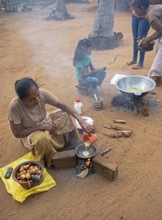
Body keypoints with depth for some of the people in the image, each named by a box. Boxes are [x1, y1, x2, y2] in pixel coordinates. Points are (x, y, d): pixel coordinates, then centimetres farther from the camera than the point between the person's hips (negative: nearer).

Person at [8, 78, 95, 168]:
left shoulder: (42, 93, -27)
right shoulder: (14, 106, -34)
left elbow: (64, 106, -25)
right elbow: (17, 133, -24)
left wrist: (82, 122, -37)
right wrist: (40, 126, -29)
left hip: (44, 122, 5)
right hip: (30, 133, -4)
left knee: (65, 114, -13)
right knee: (42, 139, -37)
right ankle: (50, 162, -6)